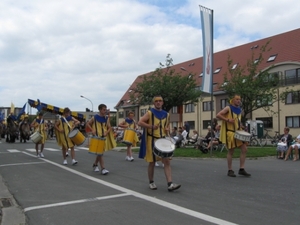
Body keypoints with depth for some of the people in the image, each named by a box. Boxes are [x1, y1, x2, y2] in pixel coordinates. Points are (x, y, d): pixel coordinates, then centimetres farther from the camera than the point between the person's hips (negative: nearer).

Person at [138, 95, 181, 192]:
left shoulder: (166, 114, 9)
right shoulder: (150, 113, -5)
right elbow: (140, 122, -13)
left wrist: (167, 129, 1)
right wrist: (151, 126, -22)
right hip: (152, 140, -4)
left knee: (167, 161, -4)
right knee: (152, 162, 5)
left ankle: (170, 184, -6)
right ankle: (151, 182, 22)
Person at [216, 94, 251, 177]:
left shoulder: (239, 109, 14)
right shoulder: (228, 108, -7)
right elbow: (218, 115, -14)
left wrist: (240, 124, 9)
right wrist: (227, 120, -21)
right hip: (230, 132, -7)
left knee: (244, 149, -1)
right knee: (231, 151, -1)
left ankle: (241, 169, 8)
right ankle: (230, 171, 10)